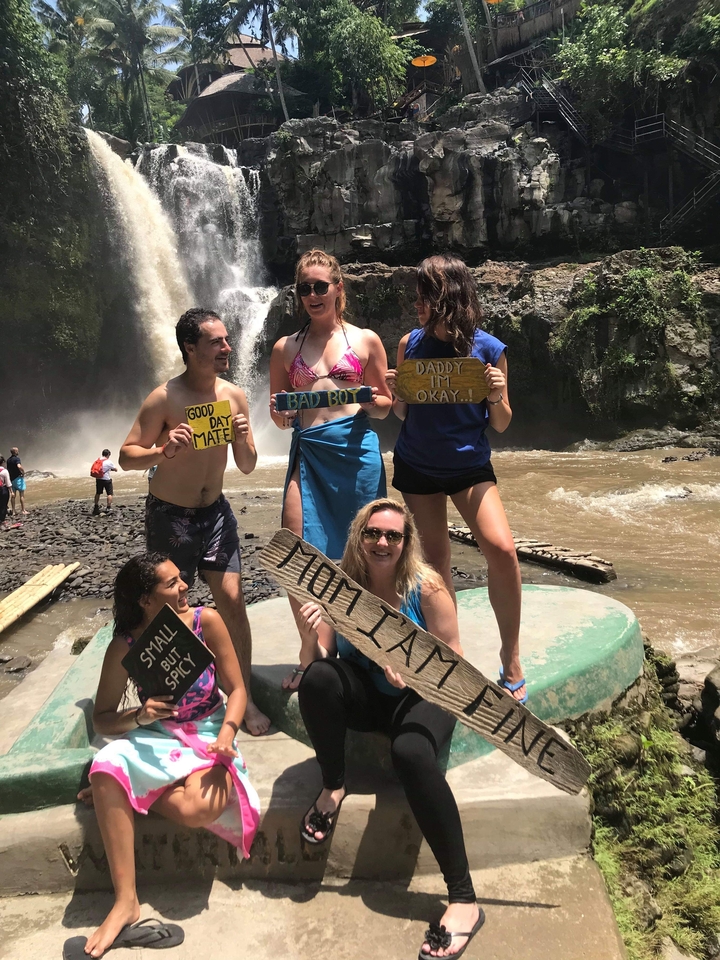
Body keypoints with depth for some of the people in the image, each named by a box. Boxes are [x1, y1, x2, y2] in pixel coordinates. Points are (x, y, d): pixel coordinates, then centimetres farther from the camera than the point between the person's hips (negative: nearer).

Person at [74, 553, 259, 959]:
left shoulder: (206, 621, -13)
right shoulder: (125, 646, -10)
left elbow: (236, 689, -6)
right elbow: (102, 719, -3)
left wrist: (227, 733, -23)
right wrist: (138, 716, -23)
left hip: (207, 738, -1)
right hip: (154, 740, 1)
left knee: (195, 810, -31)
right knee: (107, 767, -32)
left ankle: (130, 790, 3)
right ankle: (126, 900, -19)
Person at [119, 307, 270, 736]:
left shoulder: (235, 395, -3)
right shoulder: (165, 398, -16)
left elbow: (248, 467, 3)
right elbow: (127, 456, -11)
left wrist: (243, 439, -18)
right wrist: (163, 451, -30)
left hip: (215, 511, 4)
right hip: (169, 516, -3)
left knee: (233, 601, -1)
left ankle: (244, 698, 12)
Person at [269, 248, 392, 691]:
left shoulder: (366, 340, 10)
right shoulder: (286, 348, 14)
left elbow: (385, 406, 13)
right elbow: (279, 416, 16)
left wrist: (368, 400, -8)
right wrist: (281, 413, -6)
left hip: (357, 448, -1)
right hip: (308, 451, 2)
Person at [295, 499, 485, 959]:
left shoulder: (427, 586, -14)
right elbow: (318, 659, -10)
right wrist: (311, 637, -31)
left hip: (423, 695, -2)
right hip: (365, 696, 3)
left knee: (411, 752, -35)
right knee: (317, 678, -29)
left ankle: (464, 899, -23)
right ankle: (333, 787, -6)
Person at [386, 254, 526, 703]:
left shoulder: (489, 349, -8)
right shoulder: (411, 344, -2)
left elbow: (501, 424, -2)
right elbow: (403, 414, 7)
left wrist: (498, 396, -22)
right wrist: (394, 393, -14)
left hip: (470, 464, -2)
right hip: (415, 465, 2)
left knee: (502, 549, -19)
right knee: (435, 558, 7)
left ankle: (512, 660, -3)